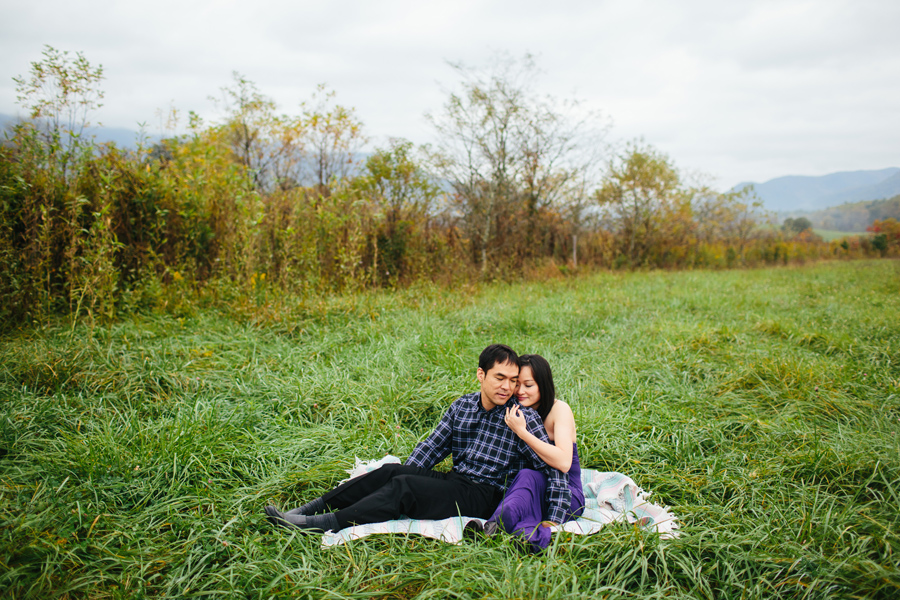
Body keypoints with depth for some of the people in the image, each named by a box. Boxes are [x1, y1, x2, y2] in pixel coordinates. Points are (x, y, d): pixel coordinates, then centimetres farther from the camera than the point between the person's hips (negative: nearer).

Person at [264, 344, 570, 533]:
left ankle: (325, 524, -27)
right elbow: (432, 446, 13)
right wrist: (405, 475, 0)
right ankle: (308, 509, -16)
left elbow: (553, 469, -10)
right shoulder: (461, 407, 7)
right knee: (392, 472, -16)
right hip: (454, 481, 6)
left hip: (485, 496, -6)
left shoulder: (524, 418, -9)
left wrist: (553, 523, -18)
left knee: (403, 487, -25)